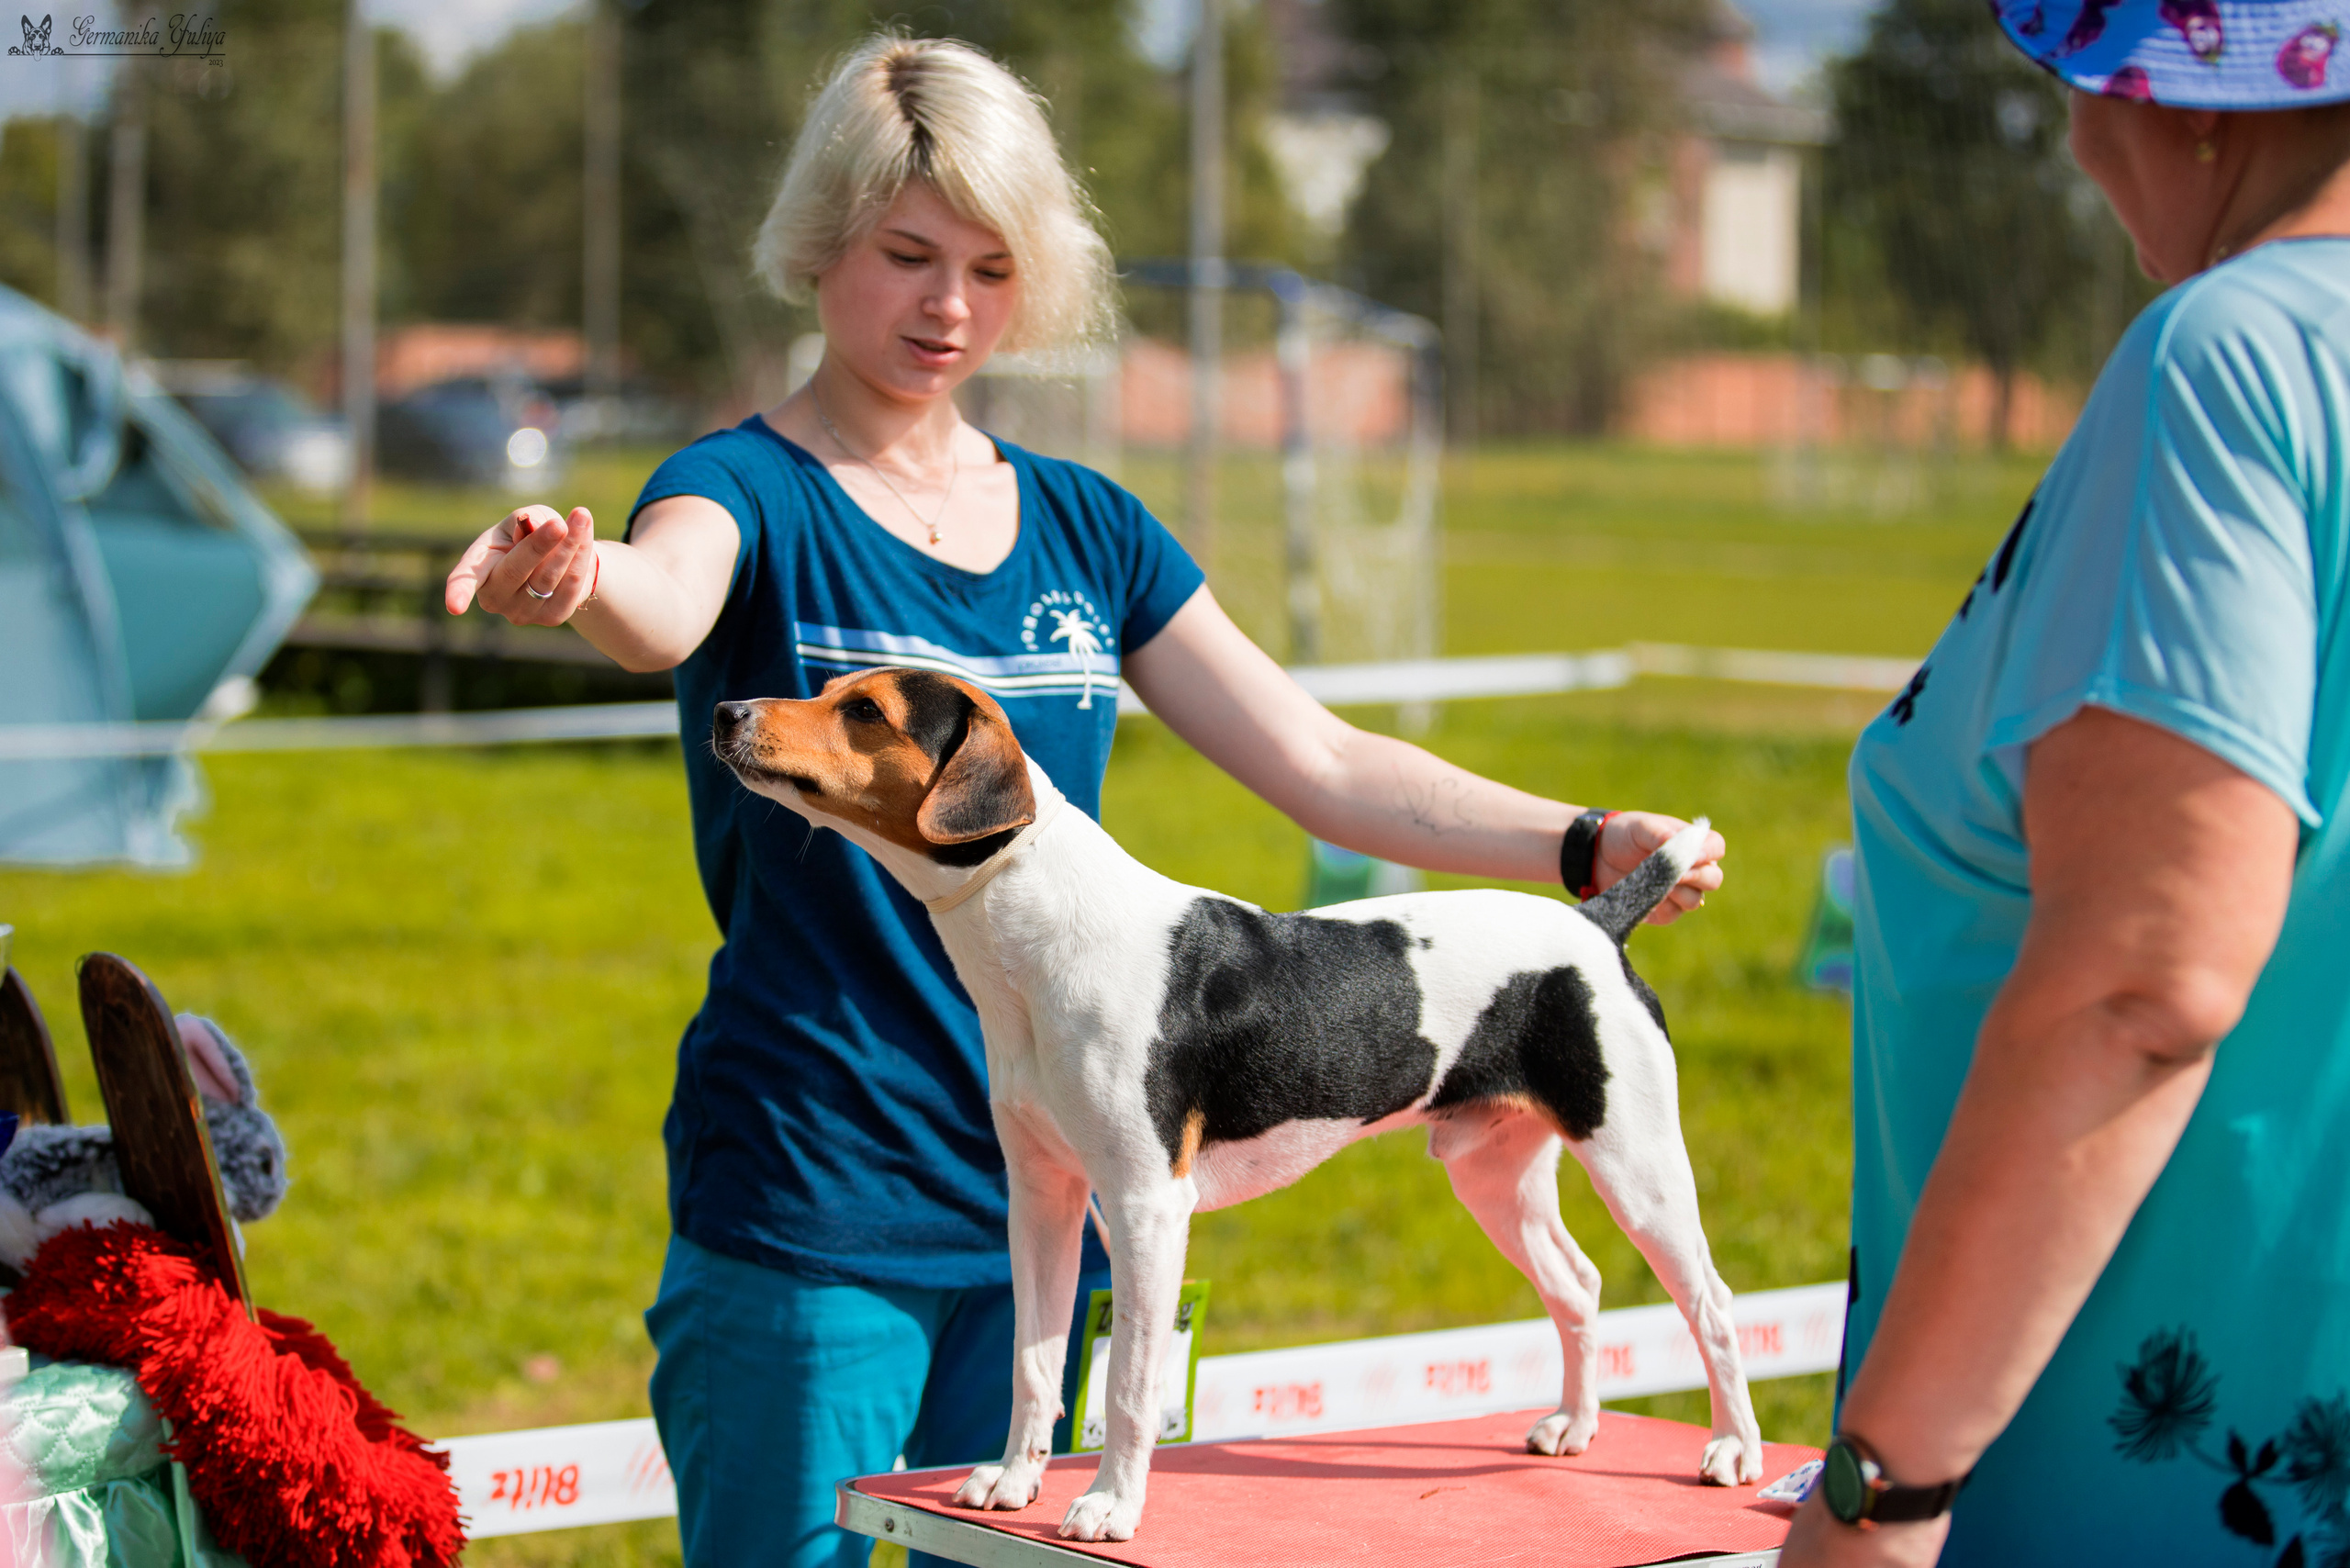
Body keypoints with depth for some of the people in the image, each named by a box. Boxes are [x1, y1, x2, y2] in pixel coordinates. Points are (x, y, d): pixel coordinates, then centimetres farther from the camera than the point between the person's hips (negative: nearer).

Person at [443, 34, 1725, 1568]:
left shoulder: (1084, 527, 11)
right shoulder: (751, 491, -4)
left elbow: (1326, 767, 12)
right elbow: (665, 613, -29)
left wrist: (1586, 846, 2)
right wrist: (578, 578, -52)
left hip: (1033, 1201, 5)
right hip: (805, 1206, -5)